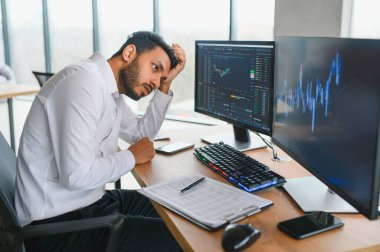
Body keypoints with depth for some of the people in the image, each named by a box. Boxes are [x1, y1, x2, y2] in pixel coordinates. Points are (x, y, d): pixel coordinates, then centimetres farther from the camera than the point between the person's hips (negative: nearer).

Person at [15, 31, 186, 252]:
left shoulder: (110, 89, 8)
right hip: (59, 224, -10)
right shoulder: (84, 82, -23)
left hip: (89, 201, 10)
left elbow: (142, 133, 21)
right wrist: (132, 157, -13)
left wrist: (166, 85, 9)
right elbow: (77, 175, -30)